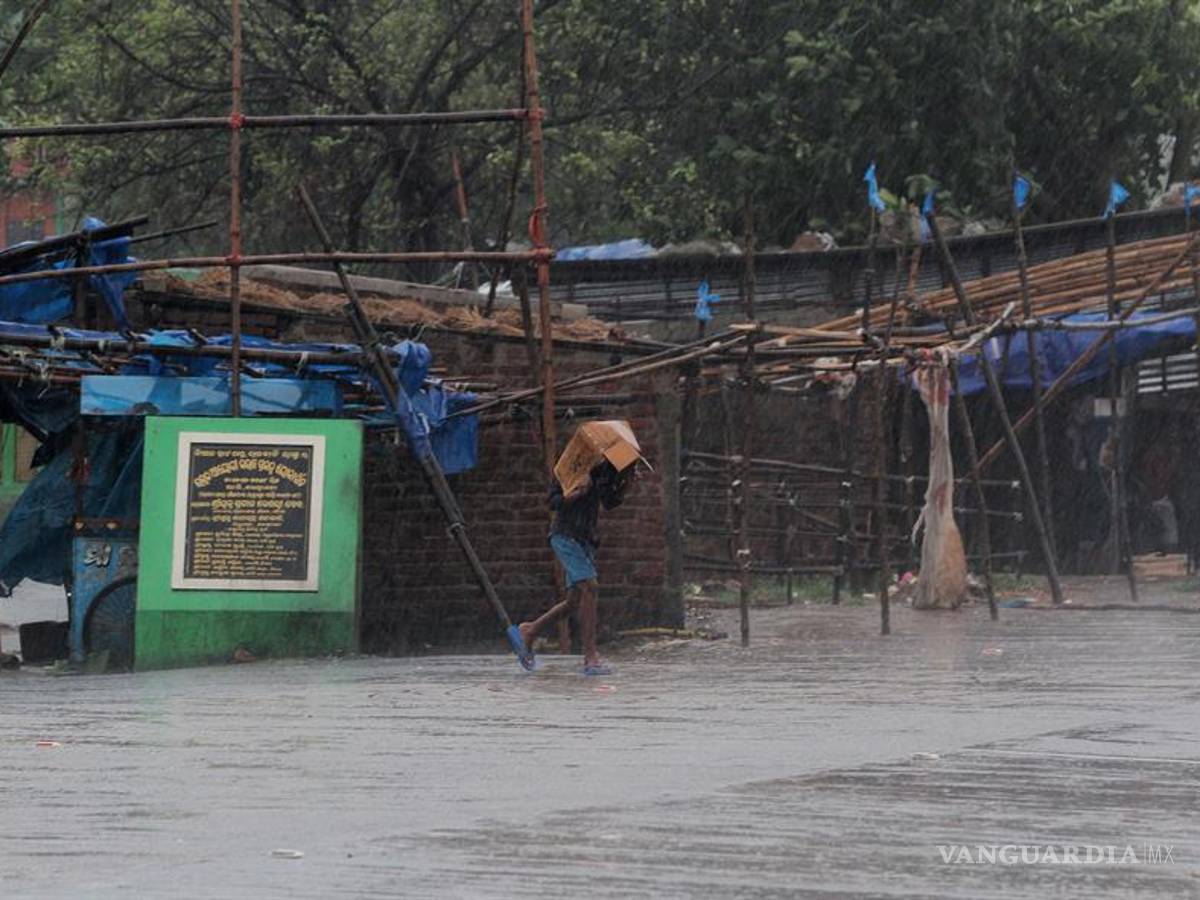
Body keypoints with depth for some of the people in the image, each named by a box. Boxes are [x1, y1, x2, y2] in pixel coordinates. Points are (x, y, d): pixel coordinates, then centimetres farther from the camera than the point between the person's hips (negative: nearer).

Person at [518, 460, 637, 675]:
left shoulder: (604, 467, 9)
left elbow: (609, 502, 16)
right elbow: (553, 501, -12)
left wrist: (626, 483, 0)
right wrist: (577, 493, -30)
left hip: (586, 538, 8)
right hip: (566, 534, -8)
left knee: (575, 600, 7)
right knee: (589, 587, -19)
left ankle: (531, 630, 26)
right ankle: (591, 657, -20)